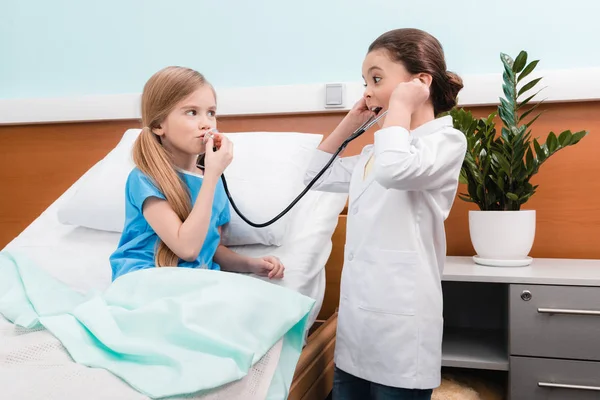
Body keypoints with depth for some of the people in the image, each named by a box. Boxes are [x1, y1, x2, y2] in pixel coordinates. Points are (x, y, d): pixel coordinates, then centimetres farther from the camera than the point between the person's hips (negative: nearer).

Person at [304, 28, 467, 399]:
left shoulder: (446, 139, -7)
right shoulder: (372, 152, 17)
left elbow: (394, 170, -27)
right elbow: (318, 175, 26)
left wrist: (400, 106, -12)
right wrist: (352, 121, 18)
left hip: (401, 320, -8)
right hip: (356, 314, 8)